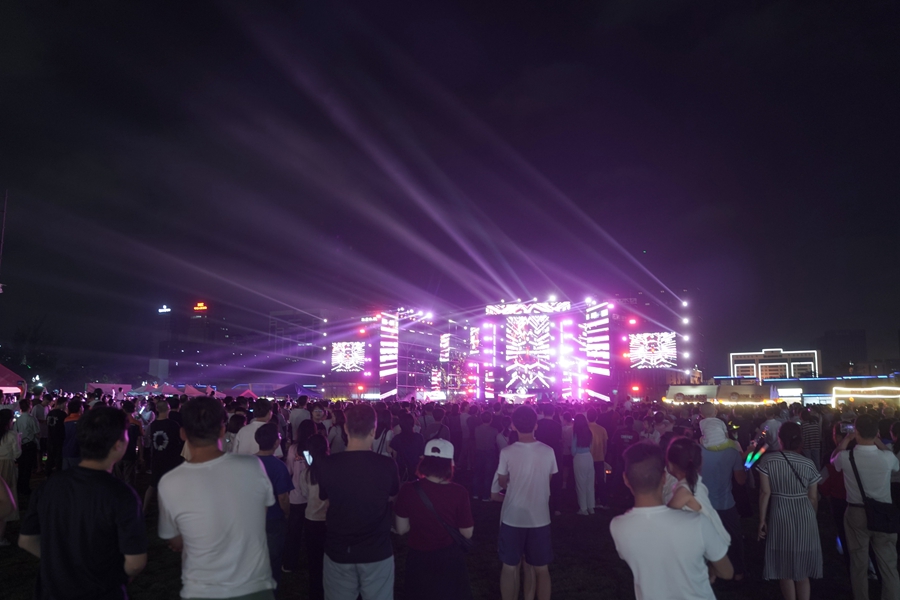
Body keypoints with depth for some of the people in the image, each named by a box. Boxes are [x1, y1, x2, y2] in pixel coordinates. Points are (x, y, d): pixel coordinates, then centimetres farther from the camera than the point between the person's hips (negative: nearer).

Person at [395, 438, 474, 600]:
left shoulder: (409, 490, -17)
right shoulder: (459, 493, -20)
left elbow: (401, 529, -7)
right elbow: (467, 533, -11)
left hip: (419, 558, 1)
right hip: (449, 559, -1)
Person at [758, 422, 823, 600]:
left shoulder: (768, 460, -9)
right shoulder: (808, 464, -2)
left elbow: (765, 492, -10)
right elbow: (813, 498, 2)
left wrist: (762, 519, -1)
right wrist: (812, 517, 20)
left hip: (779, 517, -2)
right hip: (804, 517, 2)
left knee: (785, 567, 14)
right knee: (802, 568, 17)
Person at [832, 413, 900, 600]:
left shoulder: (846, 457, -17)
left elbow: (833, 459, 9)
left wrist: (845, 440, 14)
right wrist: (878, 442, 13)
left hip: (856, 513, 0)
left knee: (859, 563, 15)